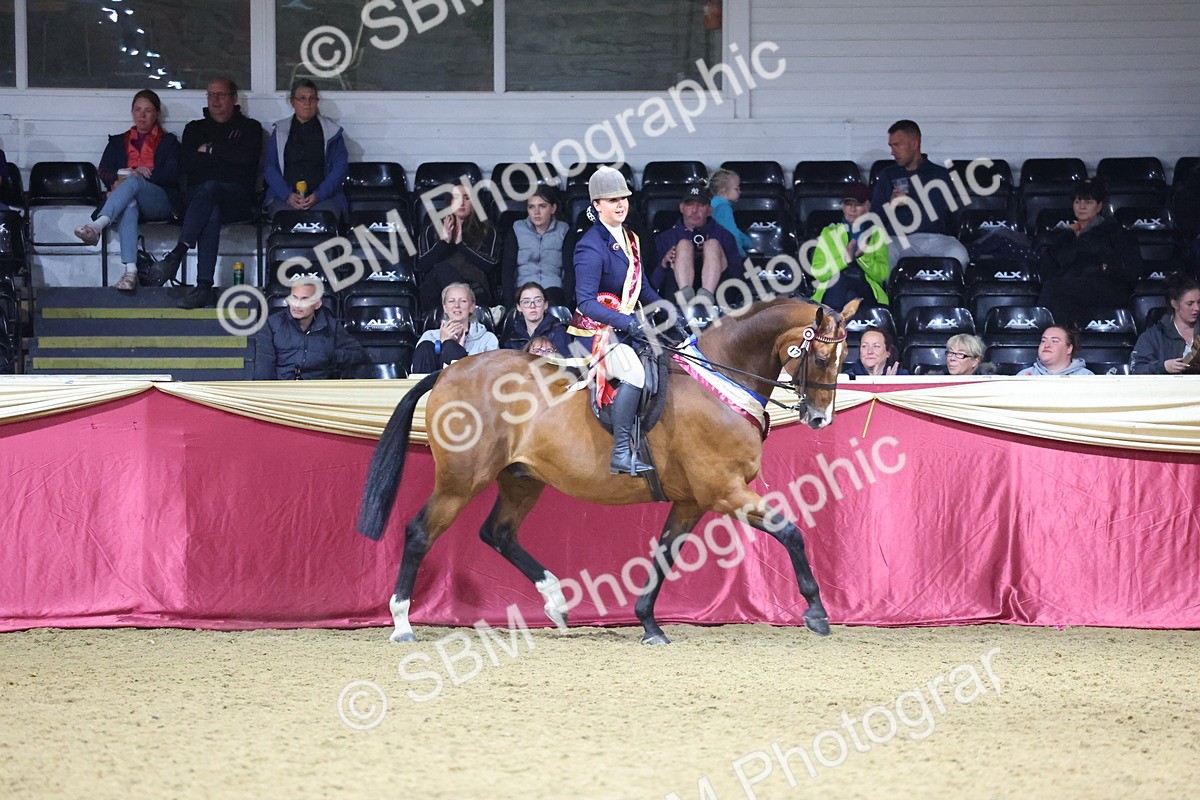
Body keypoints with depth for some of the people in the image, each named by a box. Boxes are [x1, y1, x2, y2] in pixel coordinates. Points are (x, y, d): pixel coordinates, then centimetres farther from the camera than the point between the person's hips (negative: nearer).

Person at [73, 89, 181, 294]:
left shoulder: (168, 142, 21)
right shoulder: (118, 142, 28)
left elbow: (172, 174, 4)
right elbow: (104, 173, 14)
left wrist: (139, 176, -8)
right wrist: (118, 180, -10)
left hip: (161, 201, -1)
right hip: (128, 198, 1)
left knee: (132, 182, -35)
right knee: (128, 204, -39)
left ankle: (97, 226, -59)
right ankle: (130, 271, -55)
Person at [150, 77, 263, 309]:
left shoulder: (249, 128, 18)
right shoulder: (195, 128, 25)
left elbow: (246, 156, -6)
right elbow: (185, 163, 6)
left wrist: (210, 150, 3)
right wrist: (225, 155, 0)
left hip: (236, 198, -2)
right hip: (198, 194, 2)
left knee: (209, 188, -39)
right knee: (211, 214, -37)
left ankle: (178, 253, -51)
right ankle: (204, 287, -51)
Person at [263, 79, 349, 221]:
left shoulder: (332, 131, 12)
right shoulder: (280, 131, 15)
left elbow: (340, 167, 4)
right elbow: (269, 168, 8)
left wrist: (317, 196, -11)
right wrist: (287, 195, -10)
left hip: (323, 196, -1)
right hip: (285, 197, 1)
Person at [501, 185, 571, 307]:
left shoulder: (563, 231, 11)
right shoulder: (517, 230, 11)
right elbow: (507, 268, 4)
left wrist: (566, 300, -13)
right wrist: (508, 301, -11)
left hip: (552, 288, 0)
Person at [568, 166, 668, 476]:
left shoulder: (629, 239, 11)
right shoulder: (591, 247, -17)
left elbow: (642, 288, 21)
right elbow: (585, 302, -24)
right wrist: (624, 321, -35)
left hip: (626, 327, 9)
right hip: (596, 331, -9)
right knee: (635, 372, -32)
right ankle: (621, 455, -31)